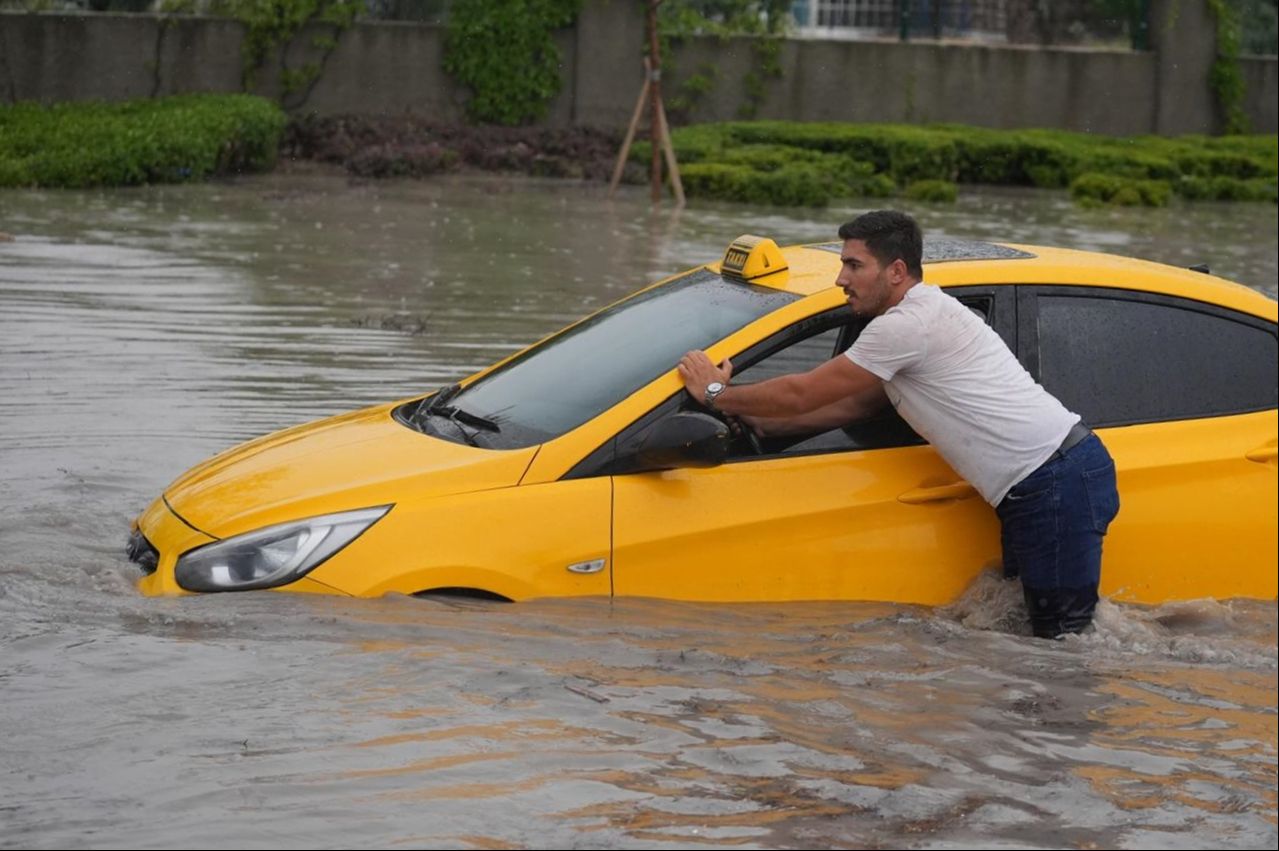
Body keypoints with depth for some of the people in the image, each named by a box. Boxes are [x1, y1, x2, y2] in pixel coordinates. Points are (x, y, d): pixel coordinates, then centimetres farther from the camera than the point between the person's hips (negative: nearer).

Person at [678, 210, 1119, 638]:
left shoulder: (908, 324, -15)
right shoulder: (924, 315, 19)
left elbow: (801, 395, -8)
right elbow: (854, 406, 27)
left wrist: (716, 394, 6)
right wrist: (755, 420, 23)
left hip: (1059, 484, -10)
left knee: (1064, 633, -11)